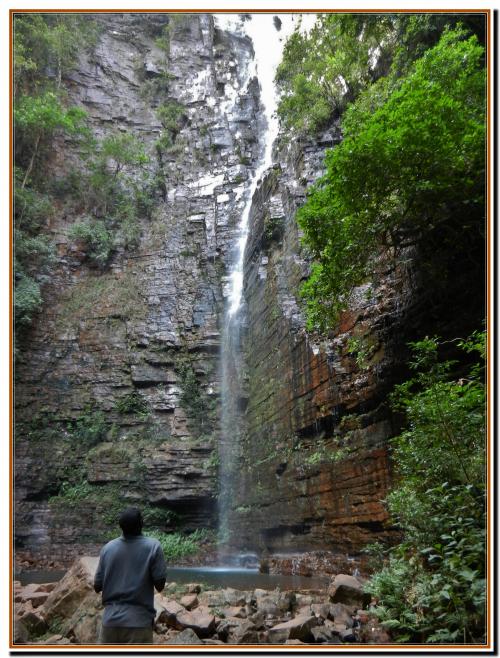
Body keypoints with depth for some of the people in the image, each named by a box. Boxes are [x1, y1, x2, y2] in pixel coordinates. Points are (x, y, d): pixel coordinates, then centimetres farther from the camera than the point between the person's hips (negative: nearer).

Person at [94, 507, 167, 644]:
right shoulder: (153, 546, -10)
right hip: (138, 621, -4)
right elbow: (160, 585, -9)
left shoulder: (108, 548, 1)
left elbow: (97, 586, 5)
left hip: (111, 619, 4)